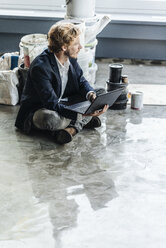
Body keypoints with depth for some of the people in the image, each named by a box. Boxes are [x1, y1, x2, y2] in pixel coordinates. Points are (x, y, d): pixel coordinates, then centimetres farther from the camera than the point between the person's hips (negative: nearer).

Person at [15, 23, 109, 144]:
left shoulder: (70, 57, -5)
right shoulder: (40, 67, -29)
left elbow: (81, 81, 6)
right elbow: (52, 104, -33)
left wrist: (90, 93, -19)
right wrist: (82, 114, -42)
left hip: (62, 104, 7)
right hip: (38, 110, -7)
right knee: (49, 118, -42)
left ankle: (72, 127, -20)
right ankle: (82, 121, -15)